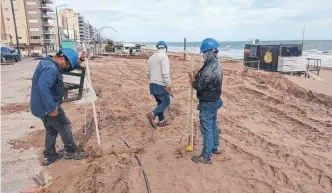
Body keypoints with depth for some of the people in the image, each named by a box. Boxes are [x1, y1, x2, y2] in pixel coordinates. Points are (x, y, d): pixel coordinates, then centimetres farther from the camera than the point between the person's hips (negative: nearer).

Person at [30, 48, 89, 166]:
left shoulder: (49, 63, 11)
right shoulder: (51, 69, -25)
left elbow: (69, 67, 22)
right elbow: (43, 88, -36)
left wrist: (80, 60, 9)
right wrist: (52, 108, -32)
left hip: (42, 106, 10)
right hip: (47, 107, -10)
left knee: (51, 130, 21)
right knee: (65, 126, 6)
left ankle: (49, 156, 31)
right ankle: (71, 152, 21)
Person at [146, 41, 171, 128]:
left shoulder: (151, 57, 12)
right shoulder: (164, 56, -12)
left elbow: (148, 73, 17)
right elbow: (165, 73, -21)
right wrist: (168, 85, -16)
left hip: (152, 84, 8)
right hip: (161, 85, -8)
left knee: (160, 102, 17)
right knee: (166, 101, 3)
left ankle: (161, 121, 21)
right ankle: (152, 114, -13)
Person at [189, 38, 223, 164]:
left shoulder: (208, 69, -28)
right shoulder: (217, 64, 5)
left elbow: (199, 87, -24)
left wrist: (193, 79, -5)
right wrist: (197, 76, -2)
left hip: (207, 103, -10)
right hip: (215, 100, 10)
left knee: (207, 130, 1)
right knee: (213, 125, 24)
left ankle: (206, 157, 13)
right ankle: (215, 147, 41)